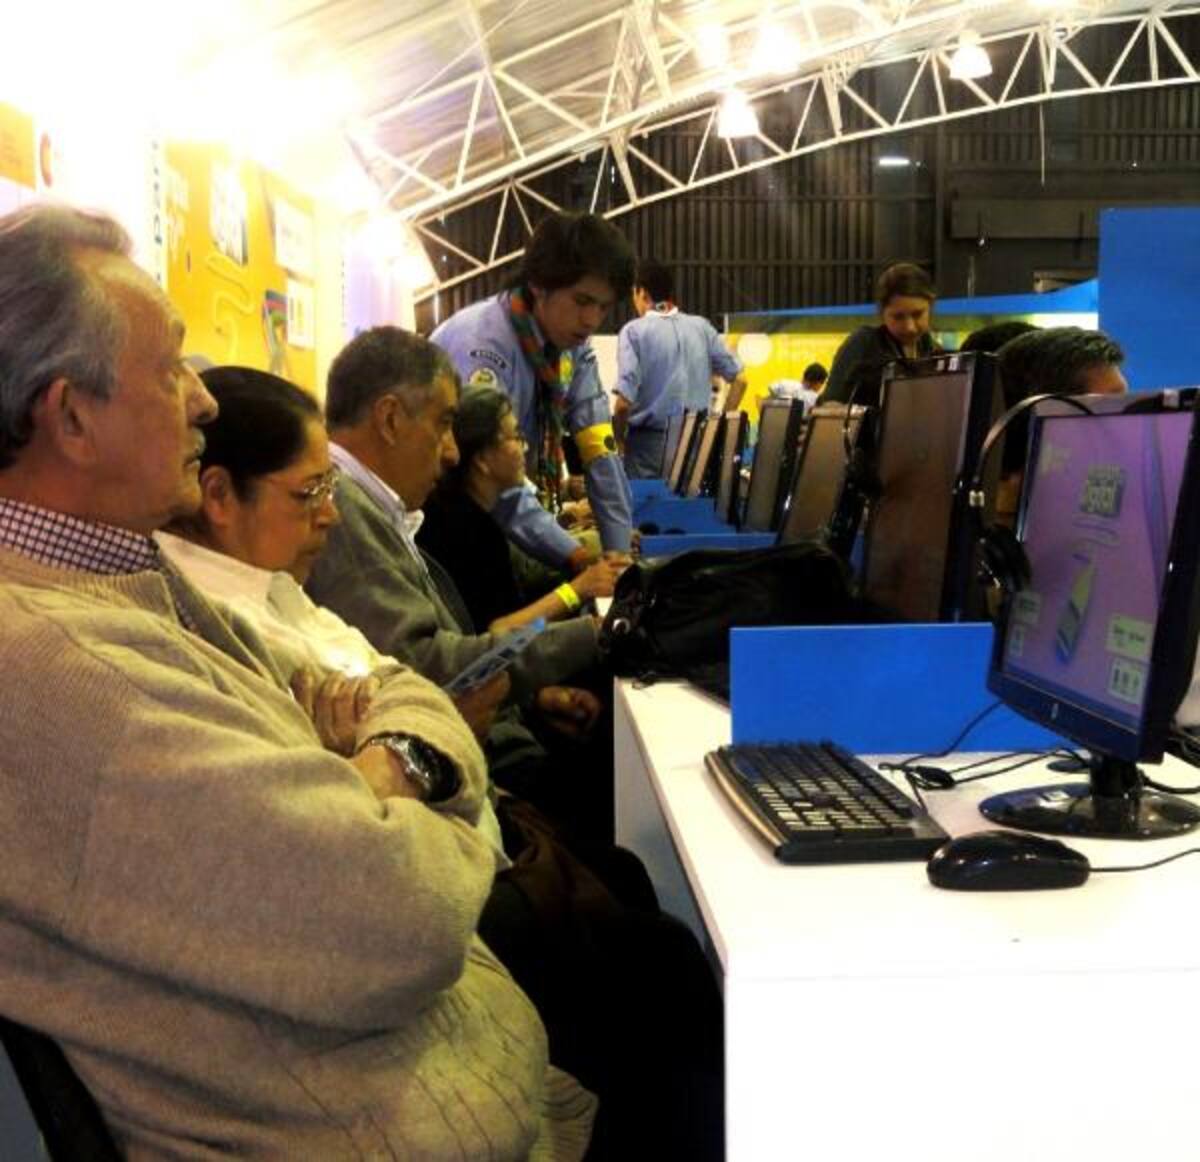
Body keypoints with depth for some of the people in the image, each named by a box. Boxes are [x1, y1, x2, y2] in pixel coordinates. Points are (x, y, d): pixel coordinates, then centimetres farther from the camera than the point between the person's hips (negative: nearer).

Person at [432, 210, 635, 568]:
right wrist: (578, 560, -36)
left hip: (495, 508, 7)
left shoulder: (573, 342, -4)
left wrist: (620, 552, -13)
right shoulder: (483, 347, -27)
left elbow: (597, 446, -6)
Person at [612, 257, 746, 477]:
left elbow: (625, 400, -15)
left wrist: (618, 441, 0)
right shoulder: (702, 326, 7)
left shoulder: (634, 331, -7)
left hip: (649, 442, -4)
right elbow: (738, 380, 9)